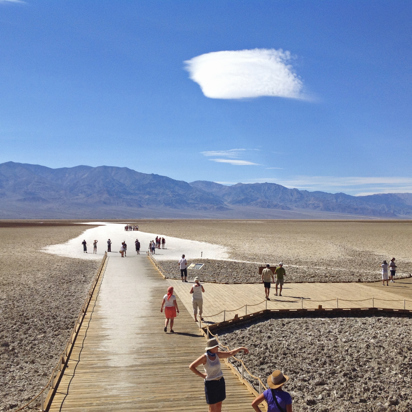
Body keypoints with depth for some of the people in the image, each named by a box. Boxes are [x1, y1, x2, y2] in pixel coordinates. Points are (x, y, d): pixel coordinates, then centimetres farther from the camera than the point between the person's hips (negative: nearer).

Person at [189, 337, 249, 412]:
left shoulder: (217, 354, -3)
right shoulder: (204, 357, -20)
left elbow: (230, 353, 5)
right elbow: (191, 367, -20)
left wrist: (241, 348, -1)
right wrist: (202, 375, -16)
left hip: (220, 382, 6)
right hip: (211, 383, -6)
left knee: (219, 405, 15)